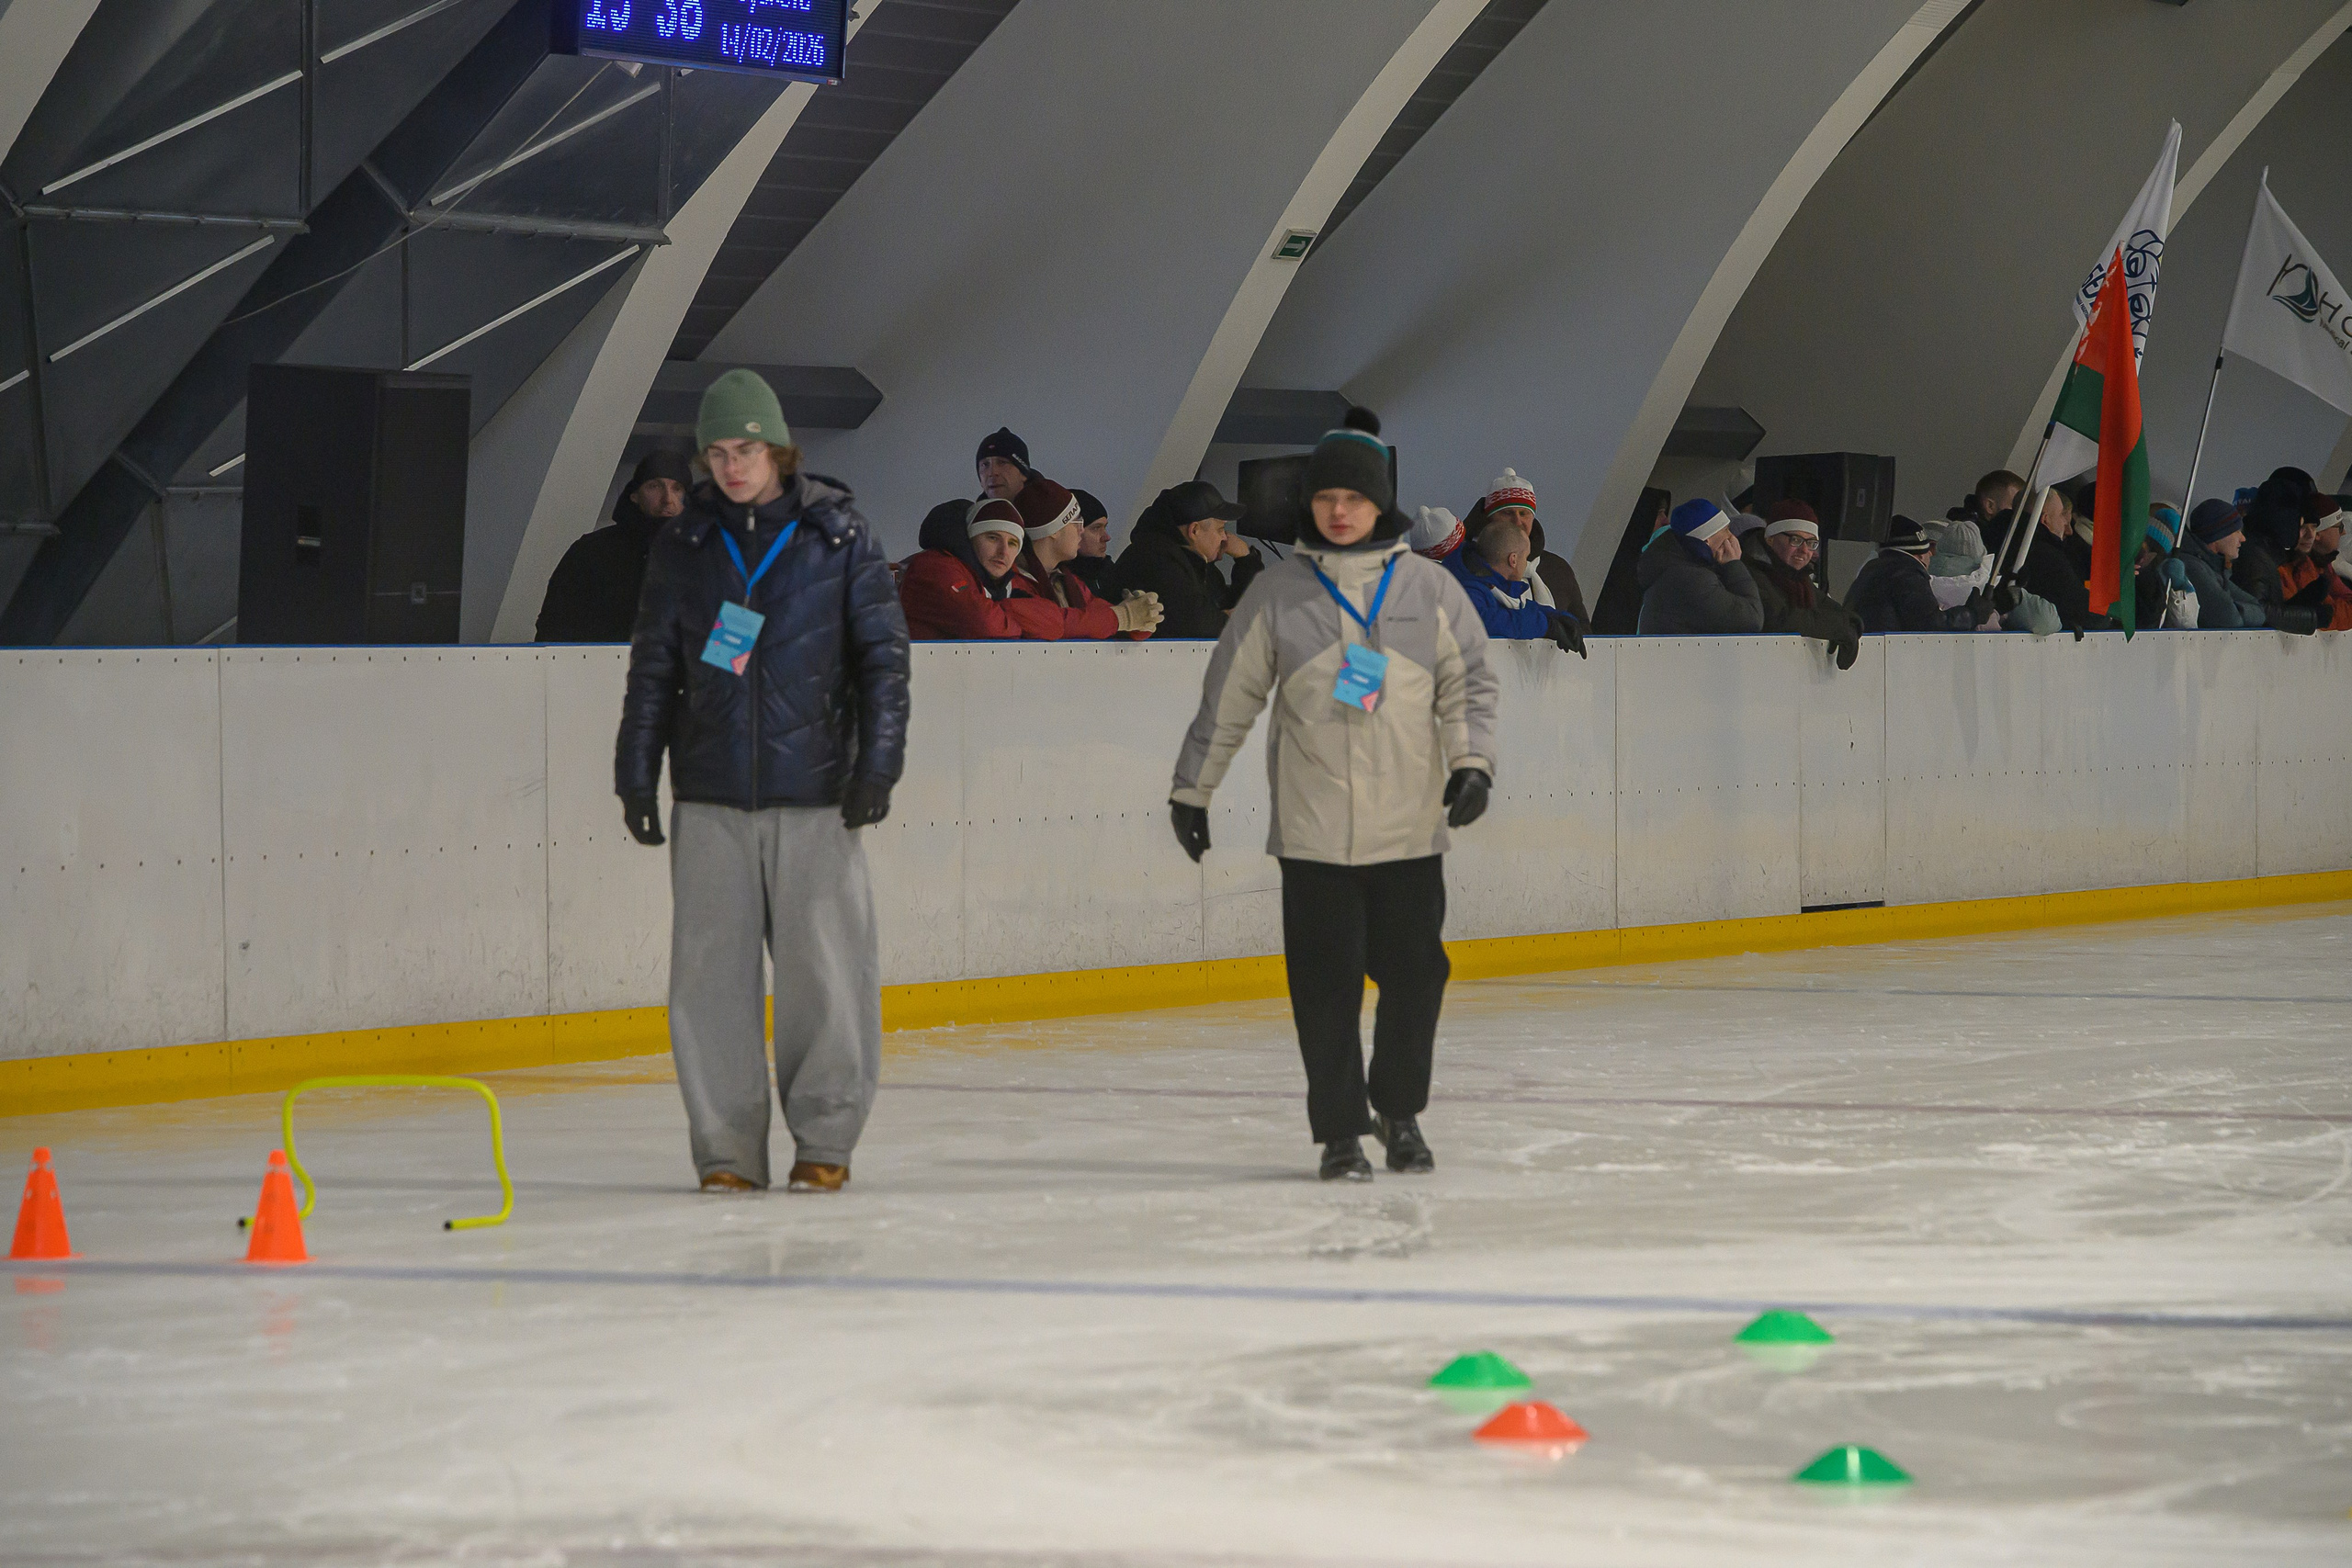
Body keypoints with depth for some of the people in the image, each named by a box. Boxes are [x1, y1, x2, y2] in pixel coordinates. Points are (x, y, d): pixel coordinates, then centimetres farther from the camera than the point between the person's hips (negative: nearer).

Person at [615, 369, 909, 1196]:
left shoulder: (837, 534, 1)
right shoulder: (684, 541, 8)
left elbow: (882, 649, 3)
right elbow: (654, 661, 12)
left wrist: (877, 758, -4)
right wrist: (636, 768, 8)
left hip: (814, 790, -2)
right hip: (710, 793, 2)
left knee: (825, 967, -2)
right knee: (712, 969, 0)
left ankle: (824, 1142, 11)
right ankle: (727, 1148, 8)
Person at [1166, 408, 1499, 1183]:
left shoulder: (1428, 588, 4)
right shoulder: (1278, 593, 3)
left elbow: (1468, 682, 9)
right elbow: (1227, 697, 8)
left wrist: (1472, 760, -7)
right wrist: (1191, 790, 10)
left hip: (1410, 827, 1)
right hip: (1313, 829, -1)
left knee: (1414, 973, 5)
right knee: (1326, 983, -3)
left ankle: (1398, 1110, 26)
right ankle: (1341, 1130, 8)